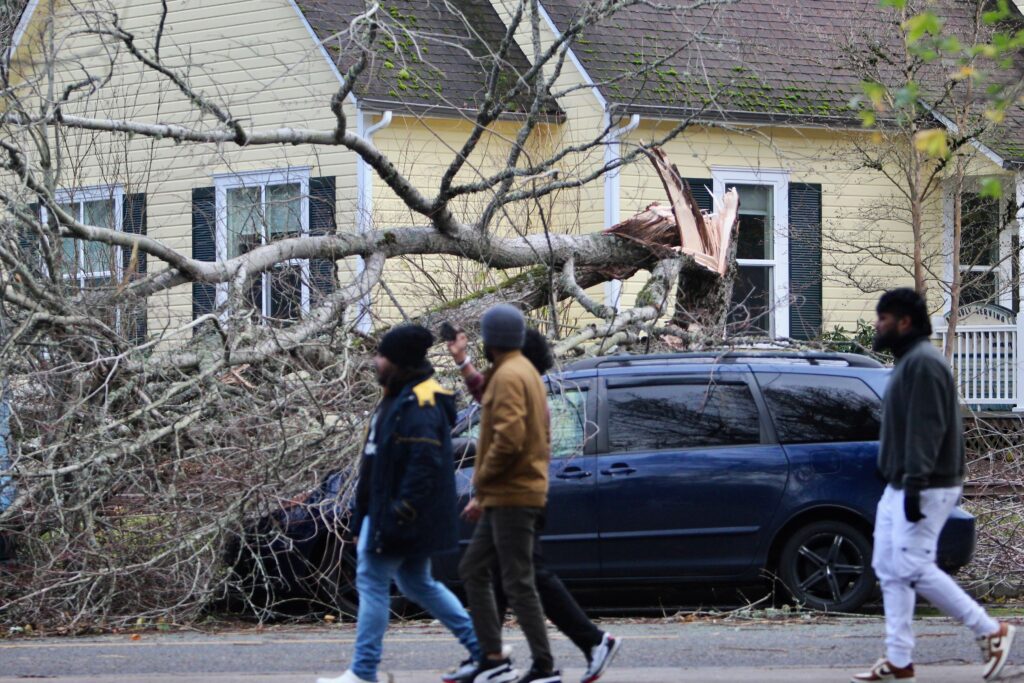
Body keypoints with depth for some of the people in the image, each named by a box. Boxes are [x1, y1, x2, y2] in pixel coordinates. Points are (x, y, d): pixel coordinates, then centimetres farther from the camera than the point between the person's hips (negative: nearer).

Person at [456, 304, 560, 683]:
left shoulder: (509, 376, -15)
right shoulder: (525, 372, 17)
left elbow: (508, 438, -26)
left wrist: (482, 477, -11)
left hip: (511, 496, -11)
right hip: (504, 496, 11)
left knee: (518, 583, -8)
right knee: (473, 569, 14)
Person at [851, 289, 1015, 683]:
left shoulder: (923, 363, -15)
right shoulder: (909, 362, 19)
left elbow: (926, 429, -23)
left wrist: (915, 484, -28)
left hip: (927, 488, -11)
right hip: (899, 487, 11)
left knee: (913, 568, -12)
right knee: (889, 569, 7)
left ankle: (991, 632, -2)